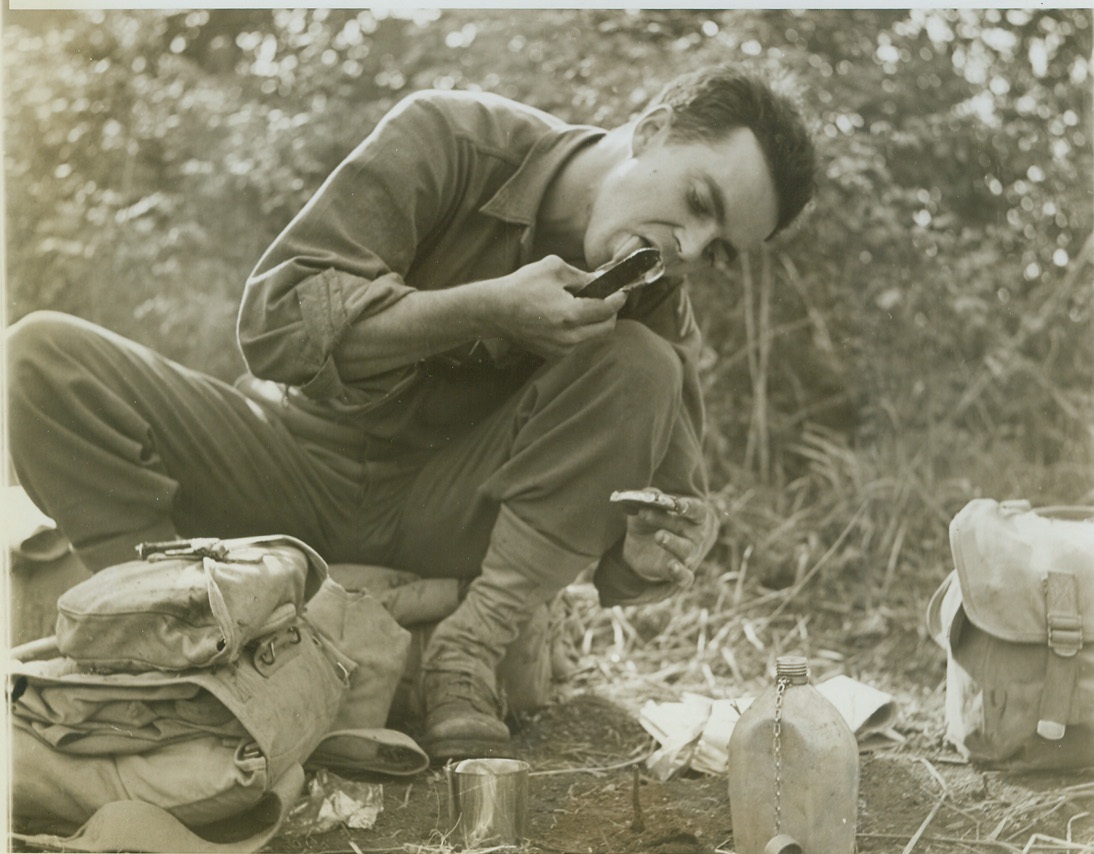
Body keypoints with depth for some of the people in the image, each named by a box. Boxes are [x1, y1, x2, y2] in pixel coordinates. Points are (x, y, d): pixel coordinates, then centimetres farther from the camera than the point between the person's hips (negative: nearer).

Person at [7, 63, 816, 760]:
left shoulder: (656, 311, -8)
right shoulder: (451, 139, -16)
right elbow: (277, 319, -21)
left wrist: (657, 553, -32)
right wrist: (490, 307, -31)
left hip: (451, 522, 1)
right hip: (307, 468, -1)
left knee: (642, 369, -23)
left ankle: (468, 657, -25)